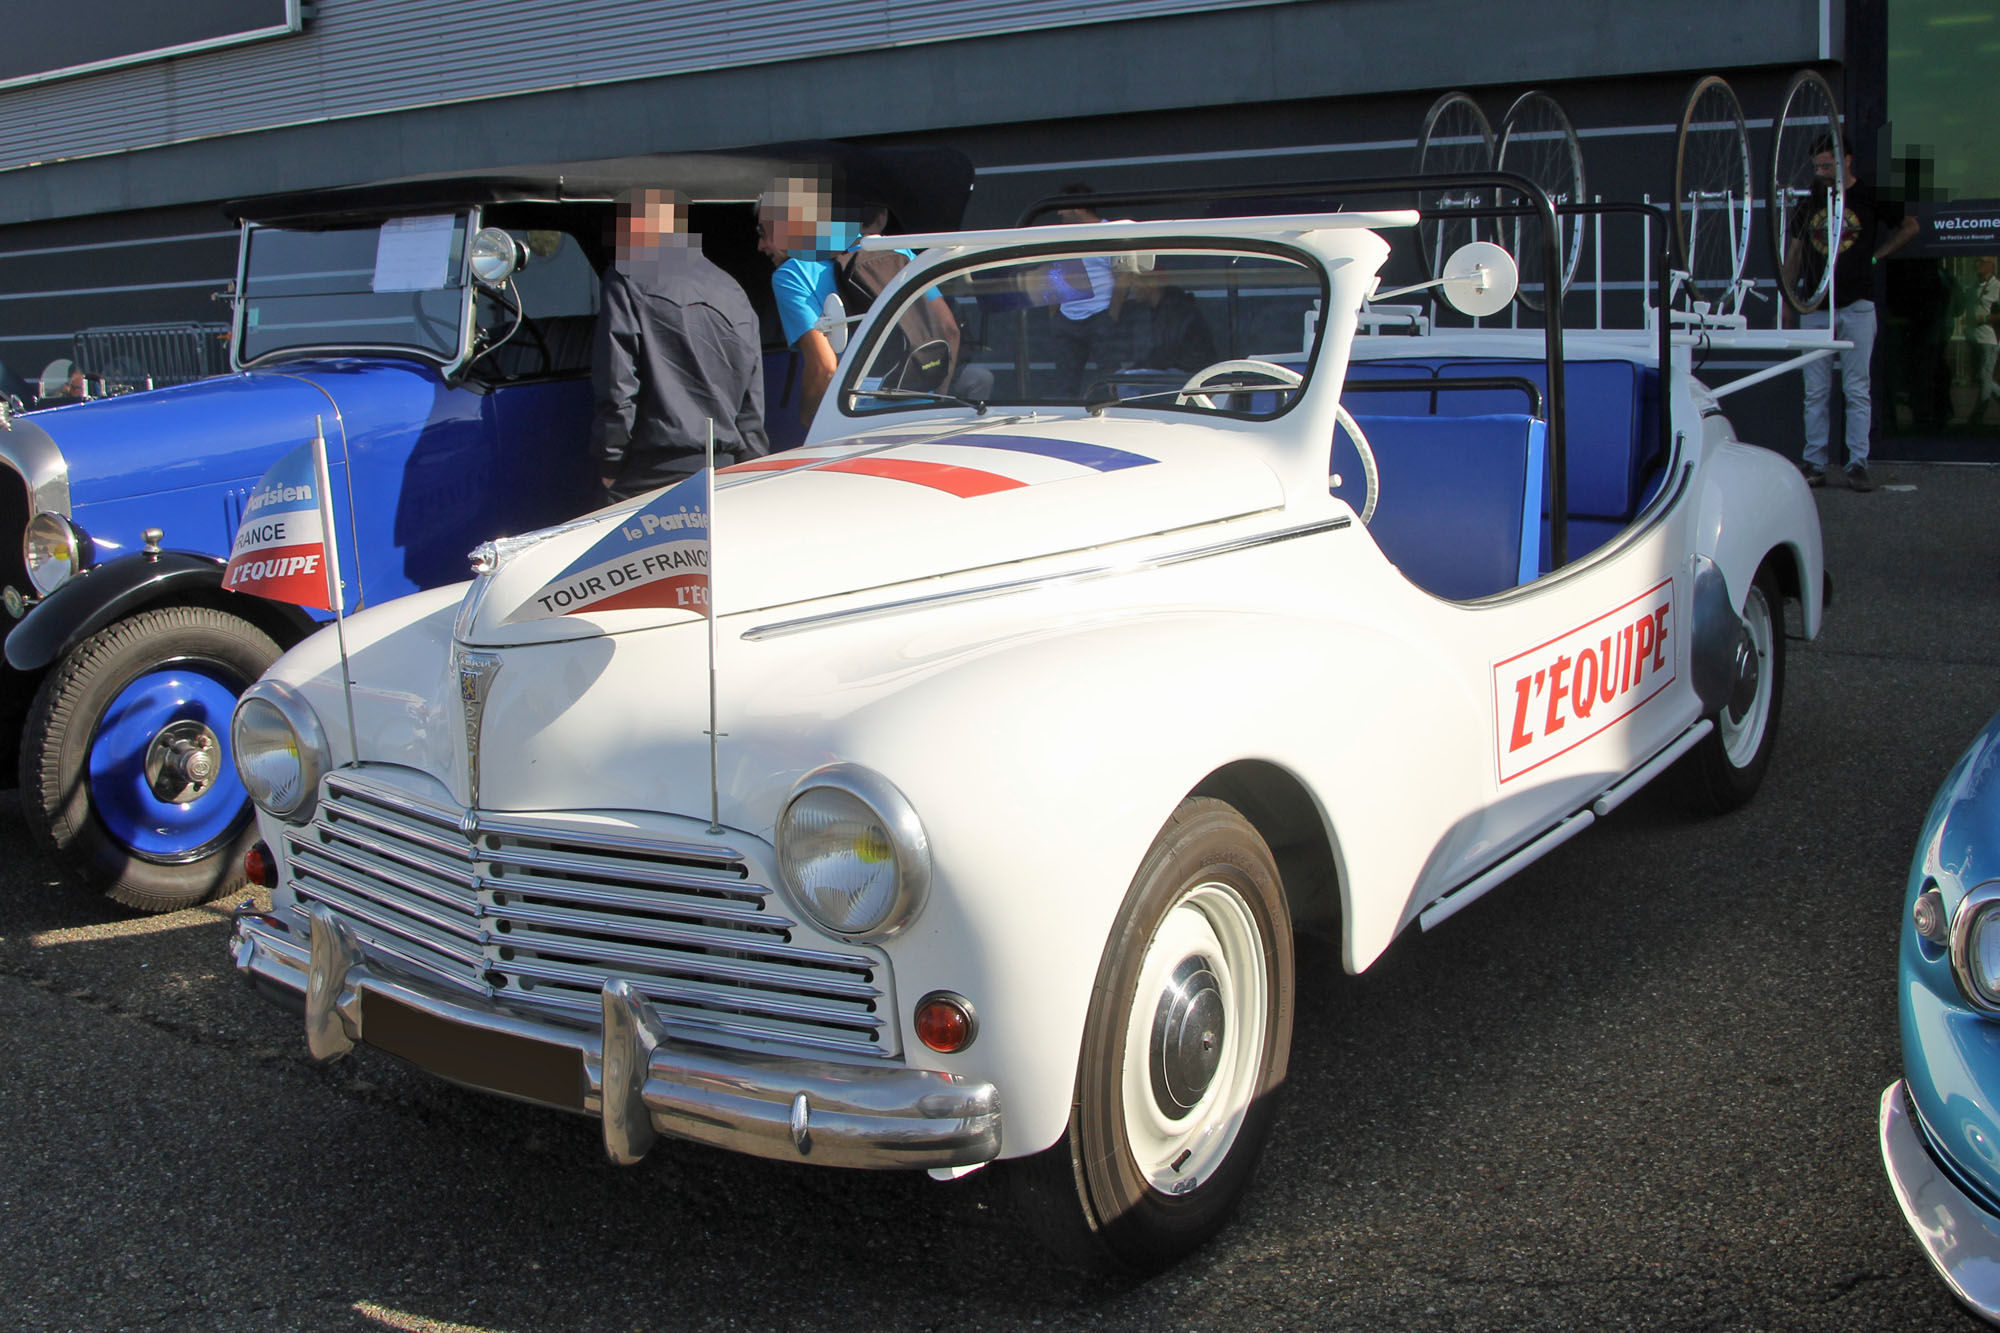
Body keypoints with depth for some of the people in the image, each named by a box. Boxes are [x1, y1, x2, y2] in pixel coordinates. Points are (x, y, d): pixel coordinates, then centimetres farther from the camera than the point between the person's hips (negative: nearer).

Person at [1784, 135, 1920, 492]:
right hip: (1814, 308, 3)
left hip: (1856, 306, -3)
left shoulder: (1870, 198, 2)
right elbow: (1795, 251, 15)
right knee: (1815, 392, 2)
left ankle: (1858, 465, -1)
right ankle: (1814, 464, 6)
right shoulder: (1810, 203, 11)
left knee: (1857, 390, -3)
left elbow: (1910, 226, 13)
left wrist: (1875, 256, 4)